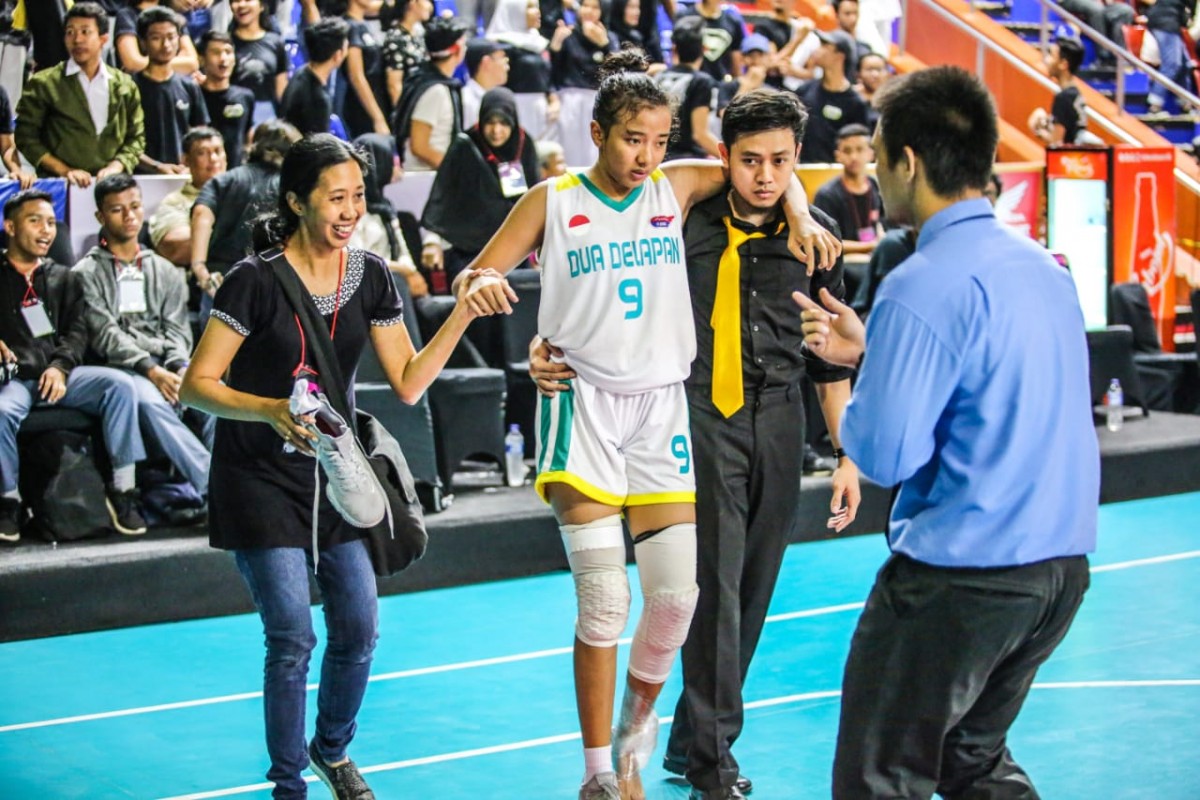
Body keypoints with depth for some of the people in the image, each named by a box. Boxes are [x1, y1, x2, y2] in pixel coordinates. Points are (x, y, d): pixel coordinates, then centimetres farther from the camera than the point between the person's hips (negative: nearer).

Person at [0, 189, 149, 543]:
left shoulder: (62, 278, 23)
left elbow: (77, 331, 14)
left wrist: (61, 366, -7)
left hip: (59, 376, 3)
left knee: (119, 384, -23)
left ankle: (122, 490, -19)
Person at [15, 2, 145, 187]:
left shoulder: (125, 86, 13)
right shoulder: (43, 84, 6)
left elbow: (136, 137, 16)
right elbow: (26, 137, 4)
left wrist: (116, 165, -2)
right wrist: (63, 170, -6)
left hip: (112, 184, 2)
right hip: (59, 185, -2)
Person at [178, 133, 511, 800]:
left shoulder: (371, 277, 0)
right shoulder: (257, 280, -16)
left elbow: (408, 382, 1)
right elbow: (197, 385, -15)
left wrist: (461, 316, -10)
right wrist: (271, 410, -31)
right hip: (261, 477, -5)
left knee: (359, 631, 5)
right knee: (293, 638, -8)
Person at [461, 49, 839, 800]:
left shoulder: (677, 187, 6)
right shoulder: (553, 201, 1)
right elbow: (477, 274, 2)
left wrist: (800, 215, -4)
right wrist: (481, 284, -22)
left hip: (661, 405, 3)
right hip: (585, 405, -2)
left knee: (677, 596, -4)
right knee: (604, 599, -10)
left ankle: (639, 715, 27)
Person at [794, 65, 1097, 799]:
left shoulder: (926, 285, -18)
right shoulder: (1041, 265, 9)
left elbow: (884, 455, -18)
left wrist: (852, 389, 2)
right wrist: (872, 350, 19)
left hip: (960, 577, -9)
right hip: (1063, 566, 9)